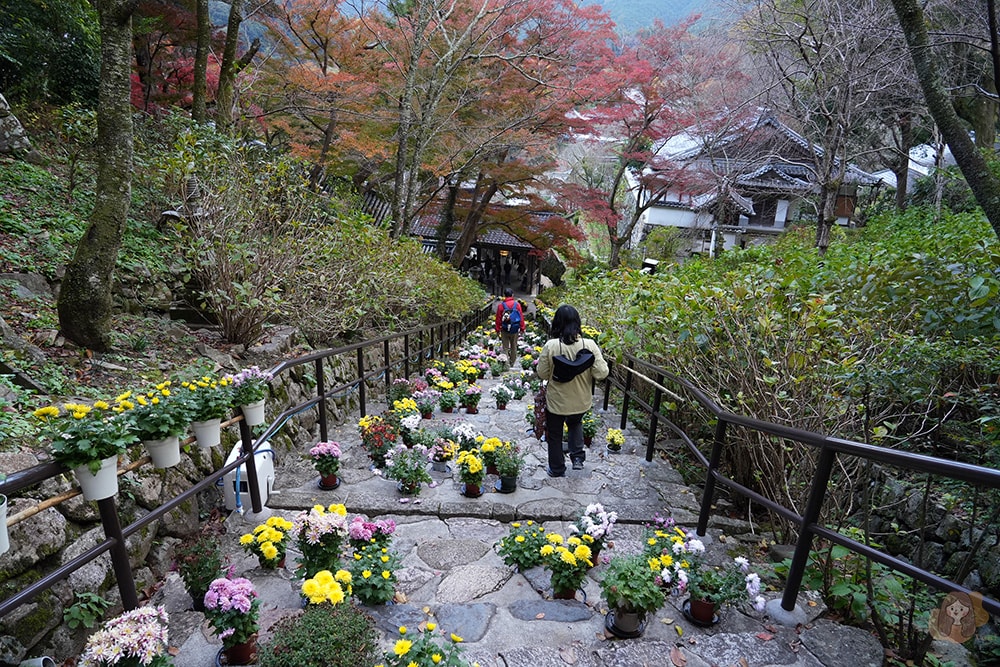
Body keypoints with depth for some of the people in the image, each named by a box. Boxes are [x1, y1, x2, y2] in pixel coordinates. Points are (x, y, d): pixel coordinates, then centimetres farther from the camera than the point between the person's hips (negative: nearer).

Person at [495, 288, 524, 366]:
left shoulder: (501, 305, -6)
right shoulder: (517, 304, -5)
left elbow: (498, 319, -2)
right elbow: (521, 317, -2)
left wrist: (498, 329, 7)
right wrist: (522, 329, 6)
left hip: (504, 330, -1)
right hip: (515, 330, 1)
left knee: (505, 347, 6)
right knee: (514, 346, 15)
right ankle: (512, 363, 24)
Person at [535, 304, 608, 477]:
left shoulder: (551, 346, -22)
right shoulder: (589, 345, -18)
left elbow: (542, 374, -12)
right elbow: (601, 373, -16)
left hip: (556, 401, -2)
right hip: (581, 401, 2)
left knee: (555, 435, 21)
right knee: (576, 424, 35)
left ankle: (557, 469, 37)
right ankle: (578, 457, 24)